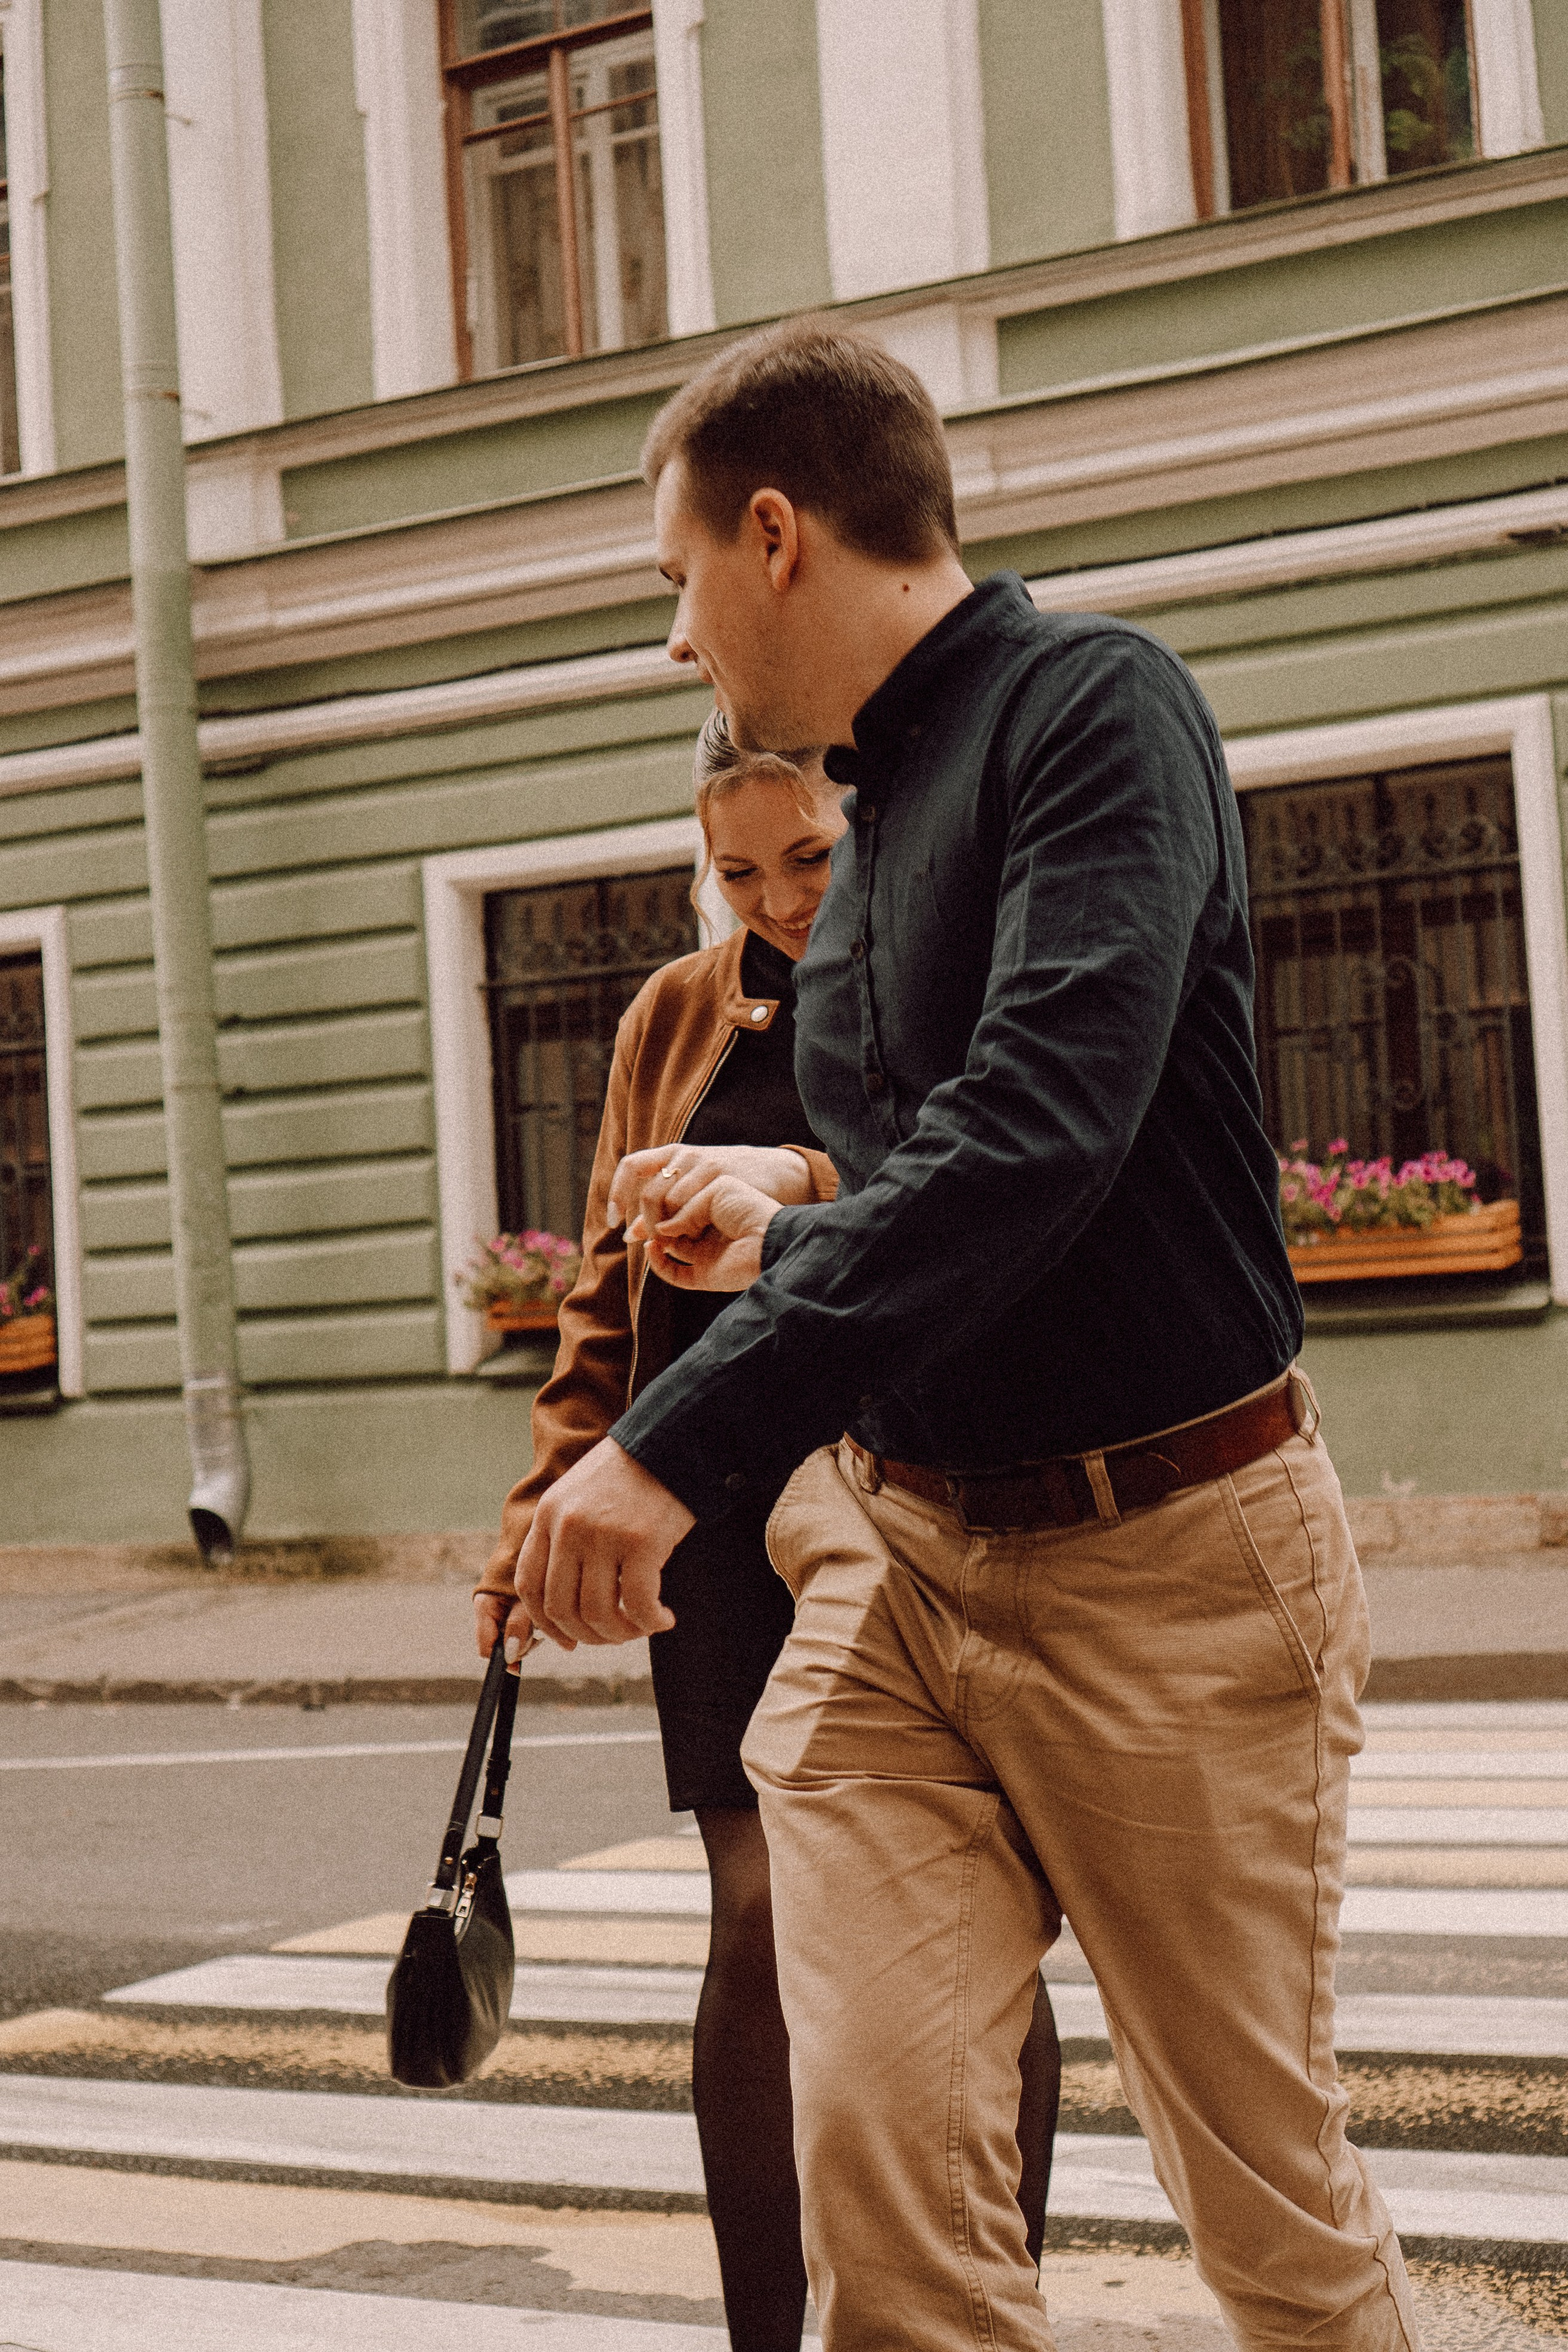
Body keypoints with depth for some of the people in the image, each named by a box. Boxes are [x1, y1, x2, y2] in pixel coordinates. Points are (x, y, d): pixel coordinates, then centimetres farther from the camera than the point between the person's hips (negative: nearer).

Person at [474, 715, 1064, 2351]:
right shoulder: (679, 1019, 13)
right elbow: (613, 1286, 16)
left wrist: (806, 1178, -33)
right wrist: (549, 1510, 6)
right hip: (737, 1517, 2)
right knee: (763, 1920, -5)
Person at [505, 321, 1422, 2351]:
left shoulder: (1092, 703, -11)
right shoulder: (874, 814, 14)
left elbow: (1042, 1132, -26)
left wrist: (687, 1437, -29)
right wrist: (774, 1250, 28)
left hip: (1163, 1555, -7)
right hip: (900, 1539, 7)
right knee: (877, 2159, -5)